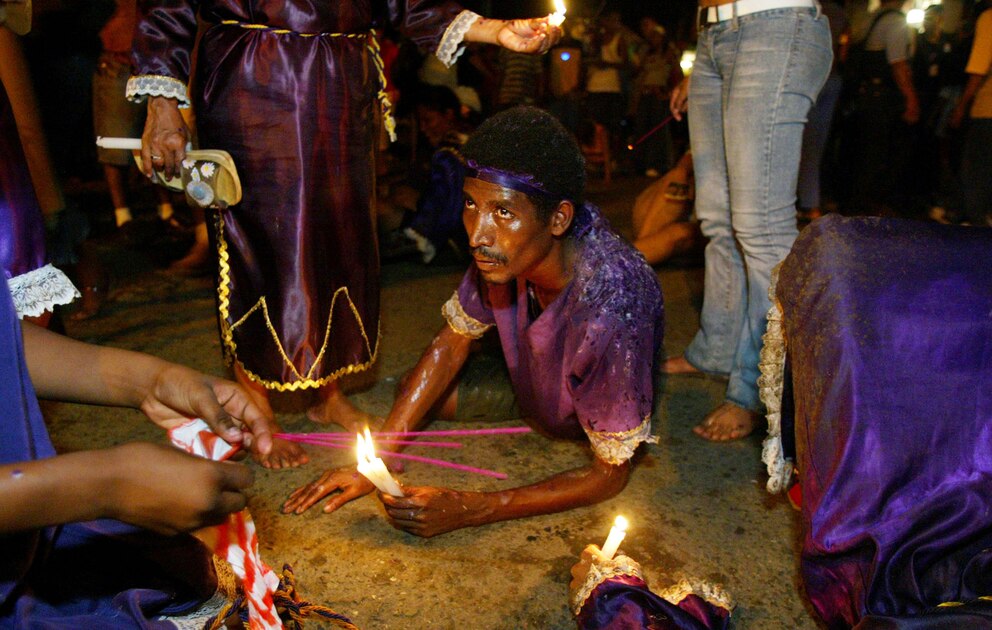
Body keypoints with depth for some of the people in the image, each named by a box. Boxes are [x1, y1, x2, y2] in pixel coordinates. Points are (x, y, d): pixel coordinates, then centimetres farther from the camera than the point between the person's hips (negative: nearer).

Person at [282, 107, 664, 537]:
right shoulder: (511, 243, -31)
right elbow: (453, 342, -14)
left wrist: (469, 510, -37)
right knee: (415, 390, -2)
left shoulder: (609, 315, -45)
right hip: (530, 373, 3)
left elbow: (610, 475, -32)